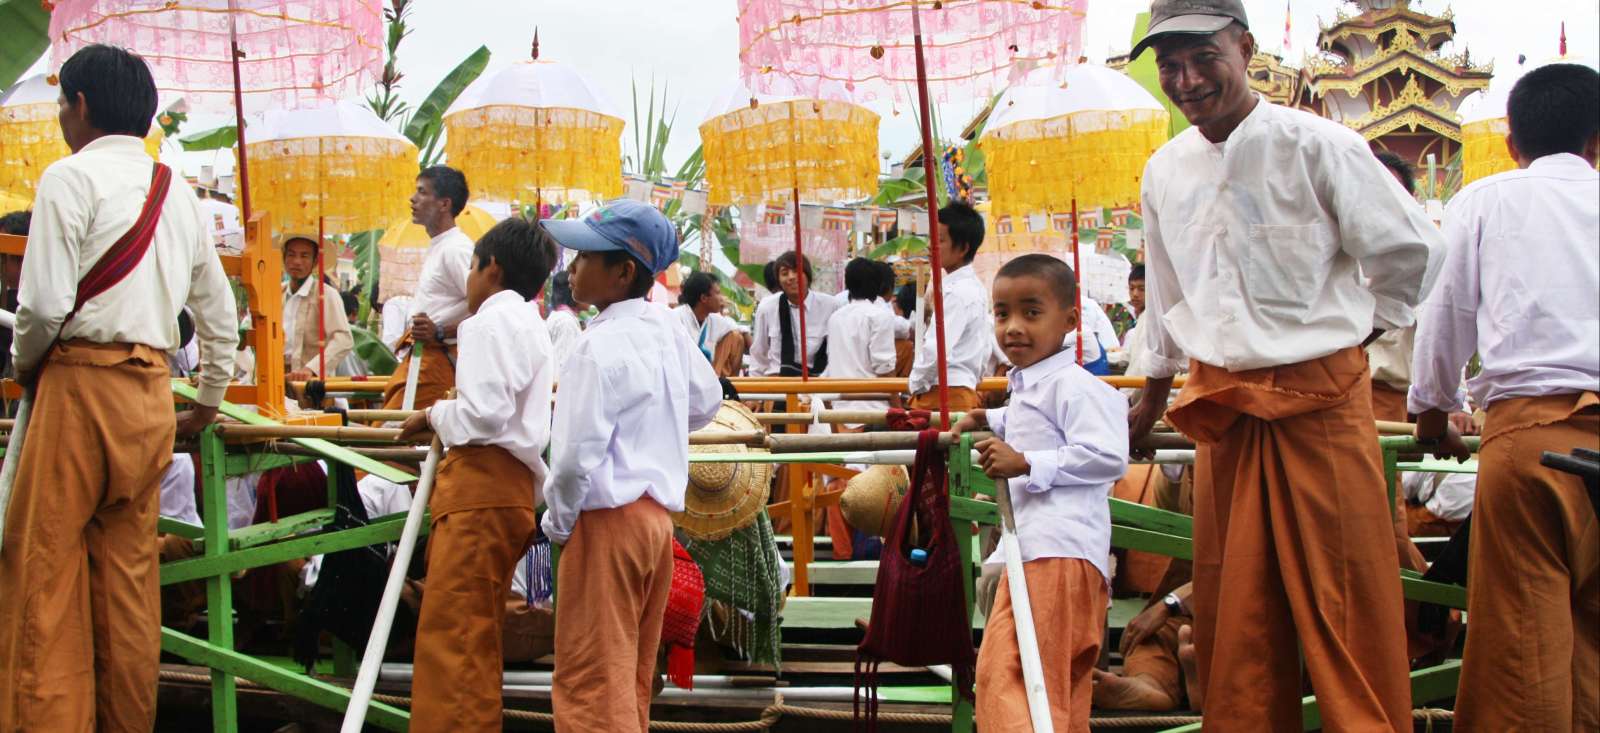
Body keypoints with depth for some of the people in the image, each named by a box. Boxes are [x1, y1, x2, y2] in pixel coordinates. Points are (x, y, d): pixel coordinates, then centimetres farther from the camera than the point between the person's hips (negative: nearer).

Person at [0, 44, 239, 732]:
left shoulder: (71, 177, -7)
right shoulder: (177, 192, 15)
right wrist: (208, 404, 30)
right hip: (153, 392, 7)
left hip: (82, 382, -7)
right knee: (130, 571, 11)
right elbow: (220, 313, 19)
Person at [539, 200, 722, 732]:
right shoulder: (664, 327, 5)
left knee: (590, 685, -4)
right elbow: (706, 400, 20)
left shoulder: (601, 346, -18)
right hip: (658, 515, 9)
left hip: (607, 519, -8)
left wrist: (557, 522, -5)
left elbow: (577, 454, -20)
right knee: (632, 680, 16)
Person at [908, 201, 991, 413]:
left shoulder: (955, 292, -15)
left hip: (943, 395, -10)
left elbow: (936, 350, -21)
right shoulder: (975, 288, 16)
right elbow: (987, 347, 21)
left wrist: (917, 385, -7)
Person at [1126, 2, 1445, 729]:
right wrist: (1151, 400, 29)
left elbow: (1413, 249, -2)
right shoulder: (1165, 171, 9)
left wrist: (1353, 328, 8)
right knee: (1231, 607, 8)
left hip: (1319, 397, -5)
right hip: (1221, 409, 5)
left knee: (1344, 602, -3)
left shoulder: (1314, 145, -9)